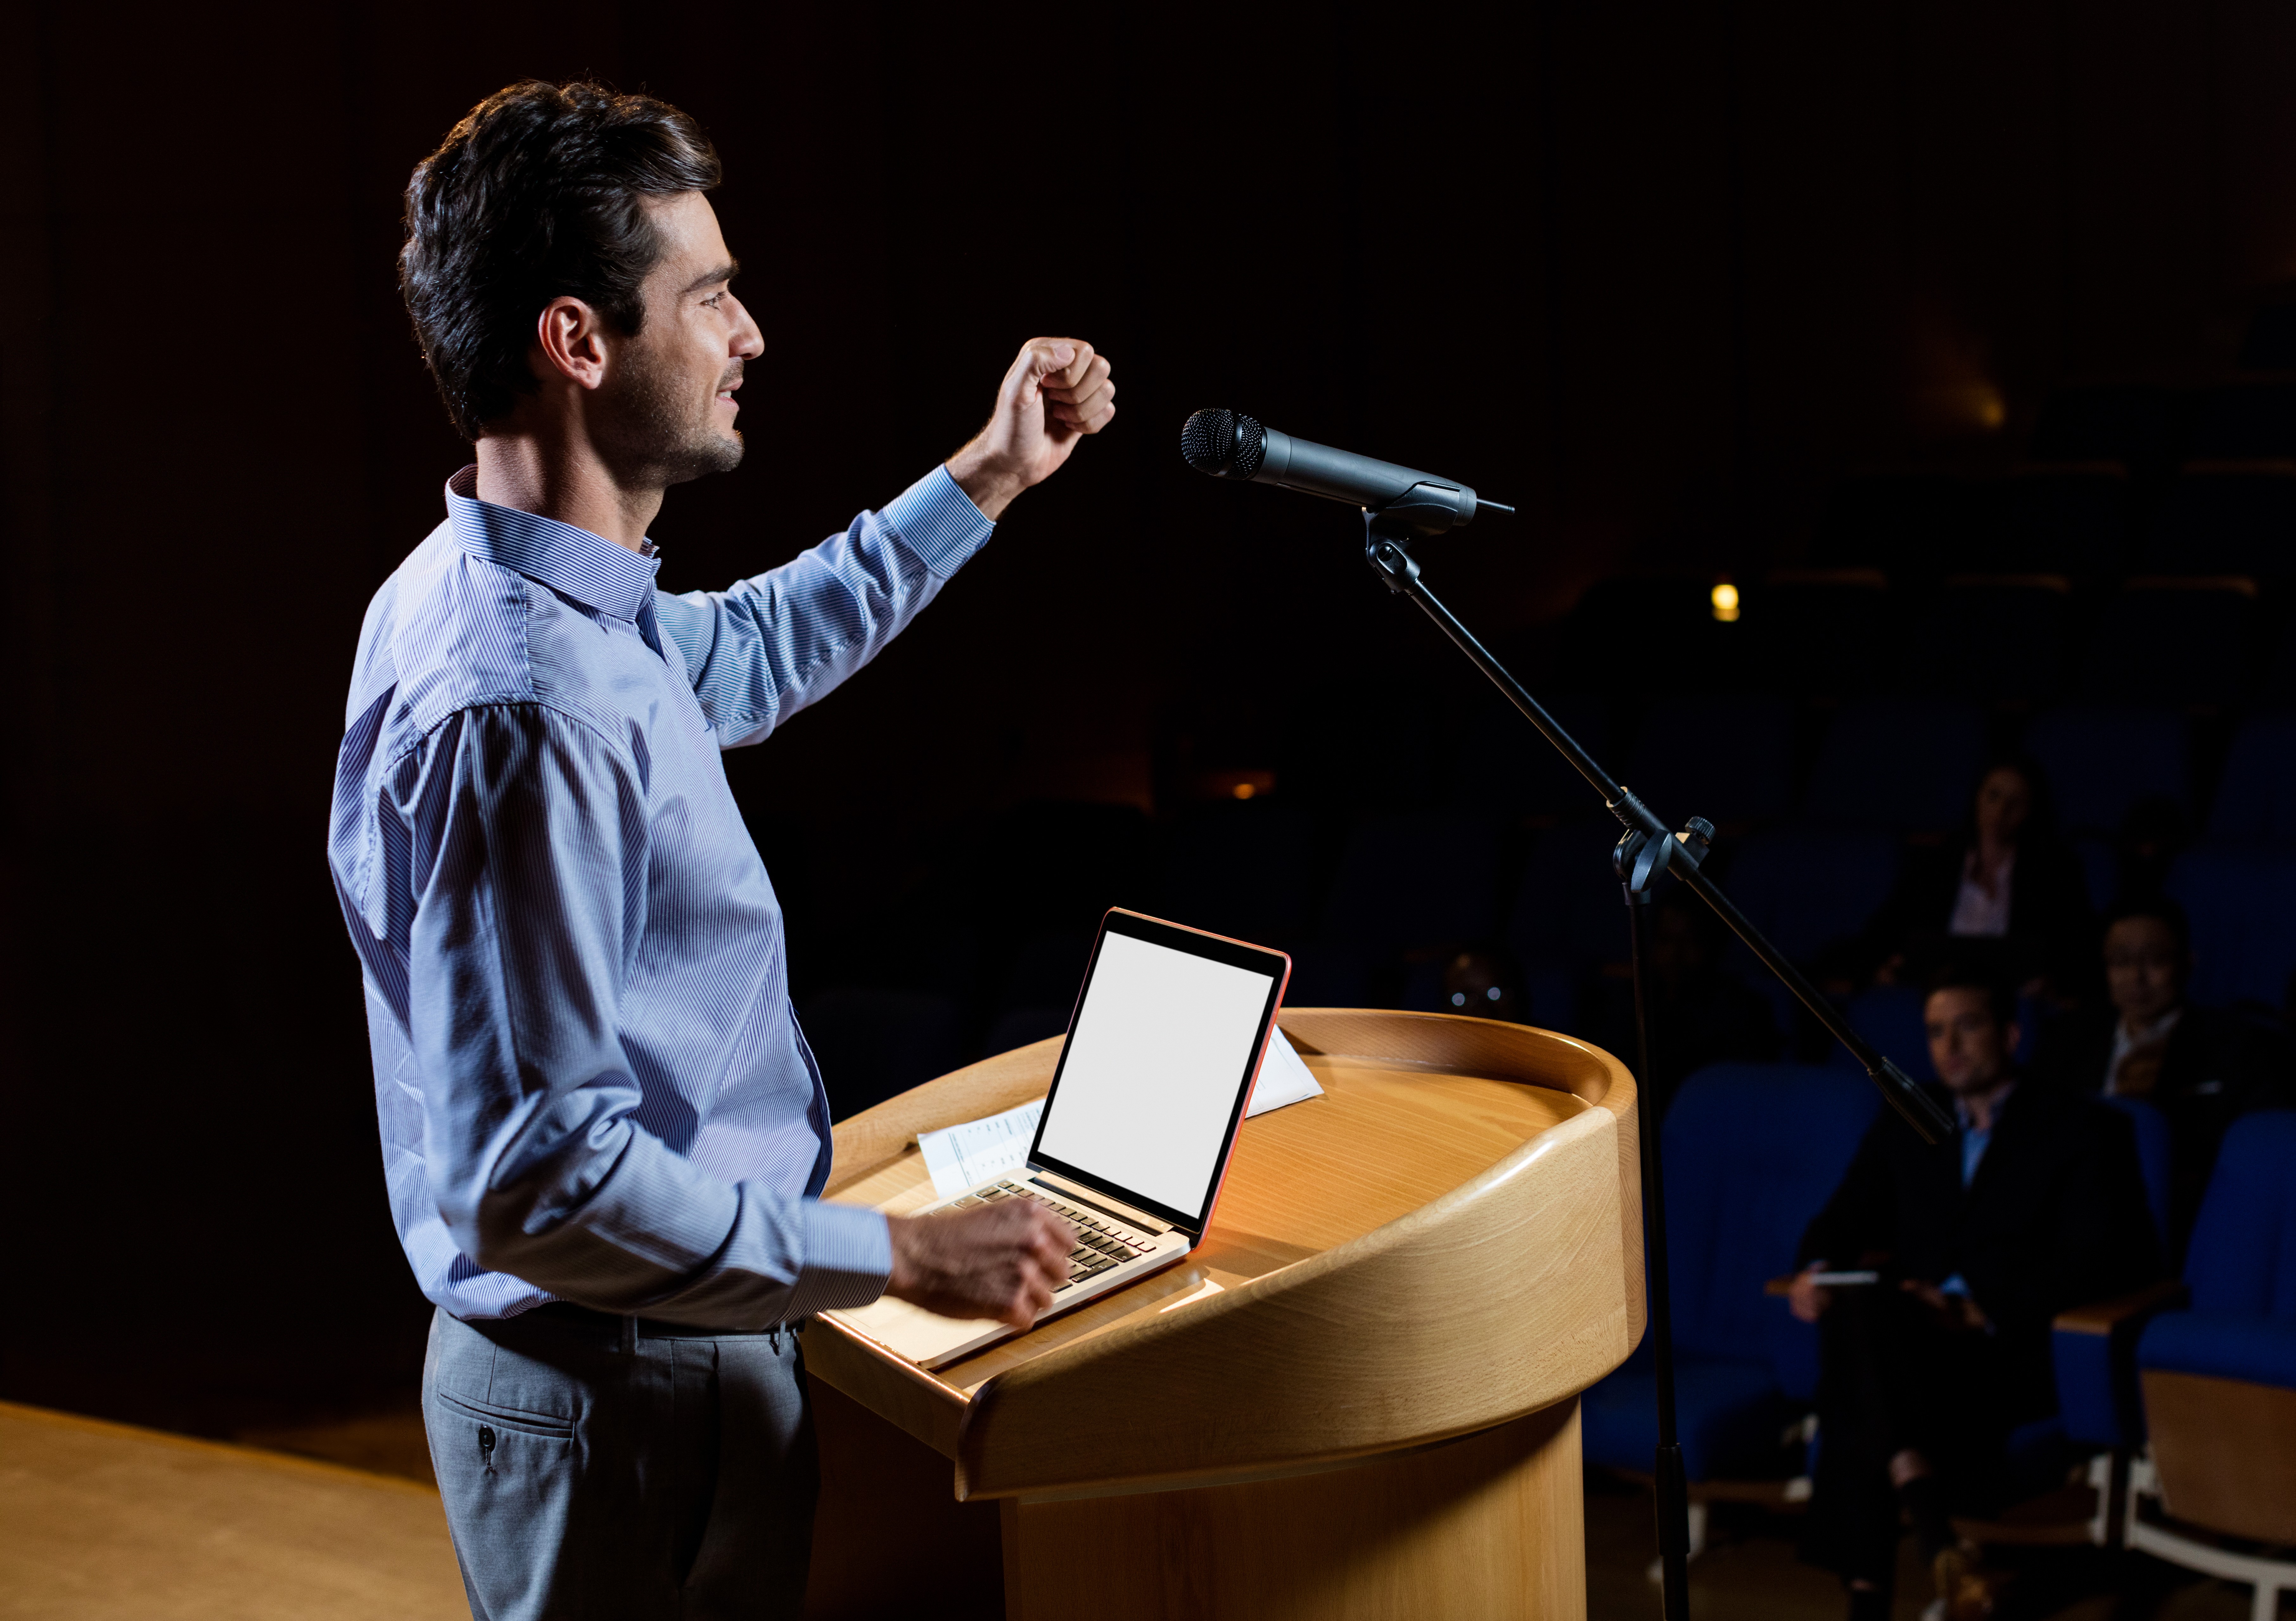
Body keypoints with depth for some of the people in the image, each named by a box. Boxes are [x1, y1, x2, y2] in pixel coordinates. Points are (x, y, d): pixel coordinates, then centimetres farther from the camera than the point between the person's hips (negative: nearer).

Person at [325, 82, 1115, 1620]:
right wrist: (900, 1258, -25)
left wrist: (986, 483, 26)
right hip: (626, 1415, -10)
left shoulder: (489, 599, 5)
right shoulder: (521, 713, -29)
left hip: (632, 1365, 10)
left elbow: (744, 657, 28)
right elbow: (539, 1178, -31)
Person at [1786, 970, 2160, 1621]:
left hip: (2013, 1356, -4)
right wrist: (1817, 1270, -9)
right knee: (1857, 1301, -36)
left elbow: (2097, 1260, -4)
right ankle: (1933, 1529, -48)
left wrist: (1983, 1311, -18)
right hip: (1904, 1344, 4)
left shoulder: (2080, 1129, 10)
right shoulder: (1902, 1128, 25)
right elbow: (1842, 1221, 17)